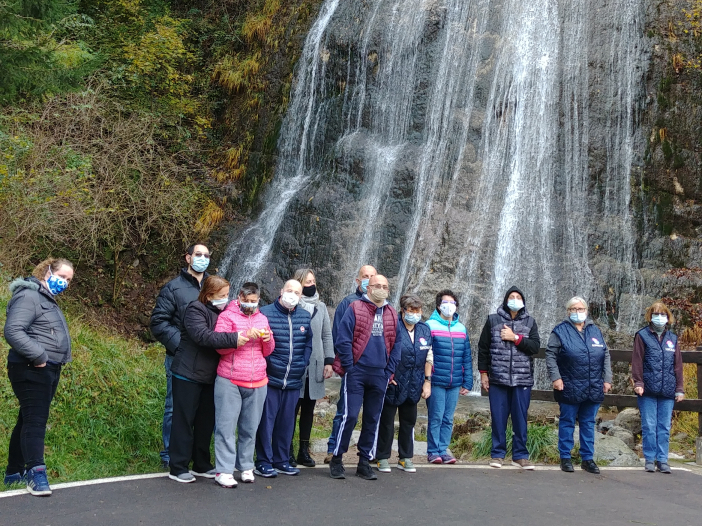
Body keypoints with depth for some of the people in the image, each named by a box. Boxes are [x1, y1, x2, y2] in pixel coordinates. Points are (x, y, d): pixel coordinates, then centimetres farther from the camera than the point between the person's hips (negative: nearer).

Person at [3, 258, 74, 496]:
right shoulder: (28, 296, -13)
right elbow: (13, 331, -25)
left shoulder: (48, 299, 20)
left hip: (49, 370, 10)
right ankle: (37, 473, -14)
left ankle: (14, 472, 23)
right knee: (35, 420, -13)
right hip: (31, 371, -10)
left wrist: (59, 359, 15)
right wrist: (38, 356, -24)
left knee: (28, 420, 14)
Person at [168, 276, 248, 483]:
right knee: (184, 420, -1)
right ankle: (178, 468, 6)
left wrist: (246, 334, -16)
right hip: (189, 374, -7)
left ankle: (201, 465, 24)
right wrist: (233, 339, -33)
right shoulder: (195, 310, -13)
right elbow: (203, 335, -28)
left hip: (210, 377, 8)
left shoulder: (223, 312, 11)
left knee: (206, 421, 13)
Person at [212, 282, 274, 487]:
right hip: (229, 382, -4)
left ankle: (246, 466, 17)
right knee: (227, 426, -4)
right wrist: (245, 336, -19)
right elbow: (220, 346, -9)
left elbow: (267, 352, 19)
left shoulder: (262, 318, 15)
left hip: (257, 383, 4)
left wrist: (268, 339, -4)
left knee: (250, 427, 8)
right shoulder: (227, 316, -1)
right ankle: (223, 470, -2)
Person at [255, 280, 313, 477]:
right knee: (266, 420, -1)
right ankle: (263, 462, 9)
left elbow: (308, 343, 17)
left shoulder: (305, 316, 9)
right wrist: (266, 364, -9)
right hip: (270, 379, -5)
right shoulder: (265, 313, -7)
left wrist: (303, 363, 5)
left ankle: (281, 461, 23)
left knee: (287, 422, 12)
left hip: (294, 380, 5)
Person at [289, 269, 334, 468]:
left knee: (308, 409, 10)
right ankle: (288, 451, 10)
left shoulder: (321, 307, 12)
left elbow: (327, 335, 12)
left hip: (315, 367, 5)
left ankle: (304, 451, 19)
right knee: (292, 409, 1)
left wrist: (328, 361, 4)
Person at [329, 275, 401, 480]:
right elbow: (343, 340, -7)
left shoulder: (392, 314, 10)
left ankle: (364, 462, 19)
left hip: (380, 376, 5)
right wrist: (349, 368, -9)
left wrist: (389, 371, 6)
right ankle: (337, 459, 6)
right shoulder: (355, 309, -4)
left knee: (372, 420, 10)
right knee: (350, 416, -7)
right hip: (357, 373, -5)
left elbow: (395, 345, 14)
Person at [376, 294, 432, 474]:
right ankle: (382, 458, 15)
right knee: (387, 422, 4)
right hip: (392, 383, -5)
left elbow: (428, 358, 12)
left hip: (413, 385, 5)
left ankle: (405, 458, 24)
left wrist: (427, 381, 9)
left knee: (409, 422, 13)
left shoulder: (425, 329, 5)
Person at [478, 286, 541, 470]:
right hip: (498, 379, 0)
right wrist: (483, 373, 4)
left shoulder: (530, 322, 9)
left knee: (520, 418, 4)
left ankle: (520, 455, 13)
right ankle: (497, 454, 15)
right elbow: (483, 348, 7)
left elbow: (535, 346, -3)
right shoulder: (493, 320, 6)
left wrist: (515, 337, -11)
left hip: (522, 379, 1)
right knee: (498, 418, 3)